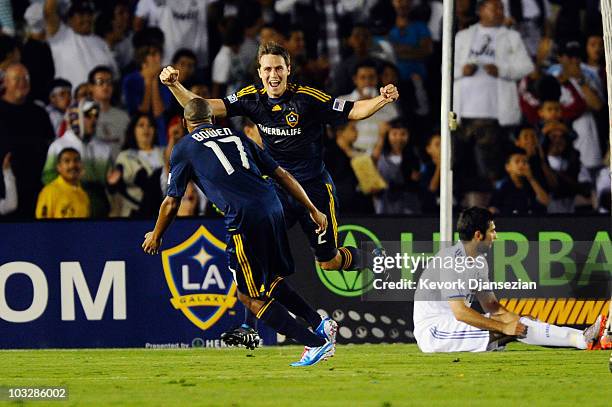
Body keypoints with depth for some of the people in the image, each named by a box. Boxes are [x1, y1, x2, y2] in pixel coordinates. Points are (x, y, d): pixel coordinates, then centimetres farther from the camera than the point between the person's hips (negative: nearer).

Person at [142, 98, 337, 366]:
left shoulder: (184, 148, 11)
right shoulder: (236, 136, 24)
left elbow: (171, 203, 11)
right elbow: (281, 174, 20)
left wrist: (155, 236, 28)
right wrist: (313, 210, 24)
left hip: (245, 218, -6)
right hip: (273, 207, 6)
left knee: (249, 296, 3)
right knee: (271, 281, 25)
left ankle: (316, 343, -4)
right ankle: (320, 323, 11)